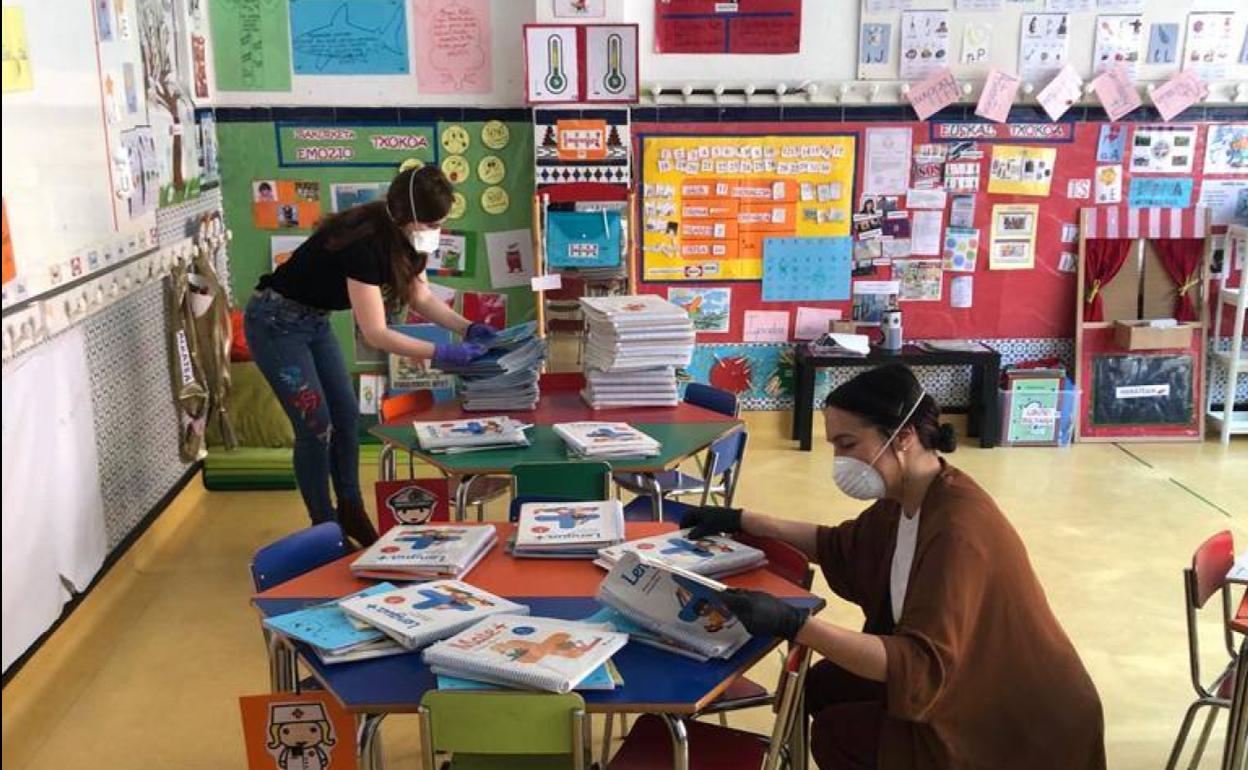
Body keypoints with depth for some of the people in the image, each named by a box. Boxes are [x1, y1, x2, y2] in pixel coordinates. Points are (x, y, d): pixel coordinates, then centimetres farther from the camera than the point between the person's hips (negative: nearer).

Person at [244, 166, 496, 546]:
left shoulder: (404, 238, -9)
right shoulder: (363, 241, -34)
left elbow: (422, 297, 2)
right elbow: (375, 333, -33)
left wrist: (468, 328, -11)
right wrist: (440, 353, -34)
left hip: (314, 321, 8)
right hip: (275, 322, -8)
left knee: (346, 415, 6)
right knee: (316, 425, -6)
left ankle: (351, 513, 19)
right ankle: (323, 526, 9)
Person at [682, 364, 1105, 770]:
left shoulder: (958, 528, -32)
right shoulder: (905, 498, -3)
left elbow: (923, 666, -37)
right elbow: (841, 547, 15)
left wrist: (794, 625, -43)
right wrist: (741, 520, 8)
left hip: (1022, 726, -8)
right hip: (970, 681, 8)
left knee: (837, 733, -10)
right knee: (825, 685, 7)